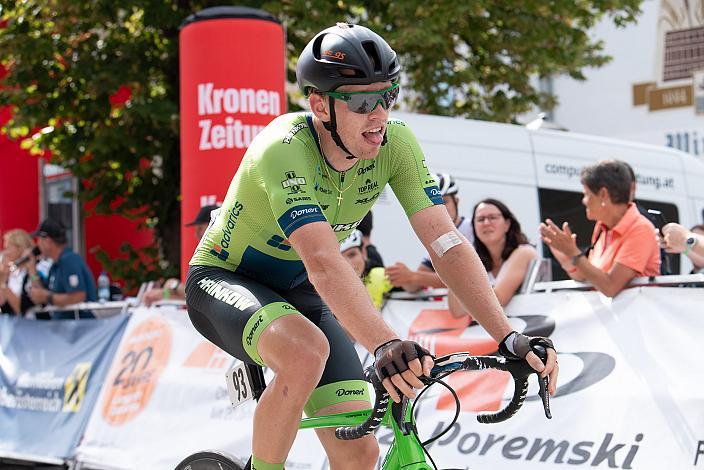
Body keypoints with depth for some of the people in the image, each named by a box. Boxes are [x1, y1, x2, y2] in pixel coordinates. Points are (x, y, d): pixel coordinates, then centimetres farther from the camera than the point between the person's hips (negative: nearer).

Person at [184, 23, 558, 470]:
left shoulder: (395, 143, -18)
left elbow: (448, 243, -23)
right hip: (223, 280, -5)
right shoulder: (284, 148, -34)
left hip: (296, 291, 6)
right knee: (306, 352, -39)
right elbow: (323, 262, -46)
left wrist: (508, 335, -34)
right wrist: (385, 345, -60)